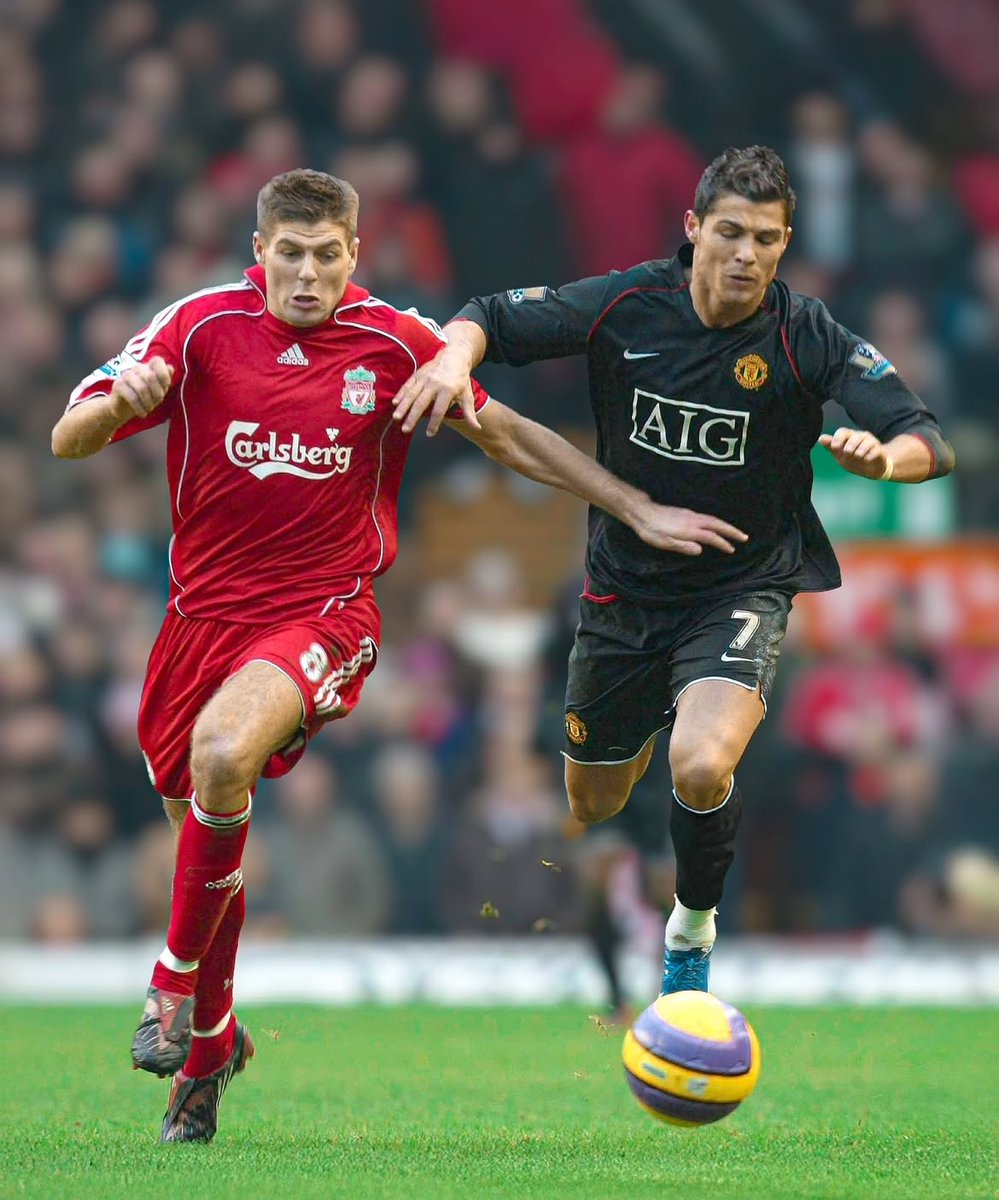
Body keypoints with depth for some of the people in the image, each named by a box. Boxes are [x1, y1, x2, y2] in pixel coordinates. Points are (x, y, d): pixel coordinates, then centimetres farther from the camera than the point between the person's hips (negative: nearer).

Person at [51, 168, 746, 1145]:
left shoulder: (394, 344, -4)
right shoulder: (201, 325, -3)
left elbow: (508, 437, 10)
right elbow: (69, 440, -6)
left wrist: (639, 511, 8)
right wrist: (123, 398, -28)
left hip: (323, 614, -3)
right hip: (203, 612, 3)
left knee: (222, 753, -32)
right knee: (200, 827, 12)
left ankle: (177, 981, -11)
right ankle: (209, 1046, 38)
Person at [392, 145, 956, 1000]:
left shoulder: (807, 338, -17)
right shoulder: (627, 306, -12)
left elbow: (928, 441, -22)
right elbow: (494, 318, -2)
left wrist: (885, 455, -45)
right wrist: (454, 357, -25)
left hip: (743, 591, -3)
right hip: (624, 588, 3)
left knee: (701, 769, -29)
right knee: (592, 801, 16)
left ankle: (693, 931, 1)